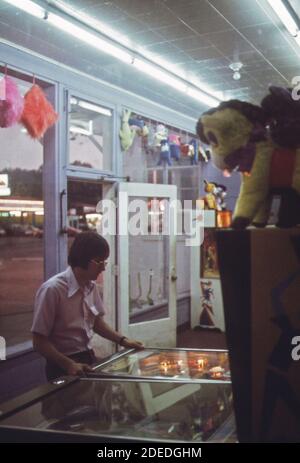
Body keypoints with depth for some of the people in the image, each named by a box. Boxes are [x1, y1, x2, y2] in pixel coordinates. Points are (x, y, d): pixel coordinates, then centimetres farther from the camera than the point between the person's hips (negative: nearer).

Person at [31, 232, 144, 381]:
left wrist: (122, 340, 6)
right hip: (64, 367, -6)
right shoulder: (52, 289, -19)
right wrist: (69, 364, -24)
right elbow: (39, 342, -16)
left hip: (88, 359, 6)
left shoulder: (91, 286, 1)